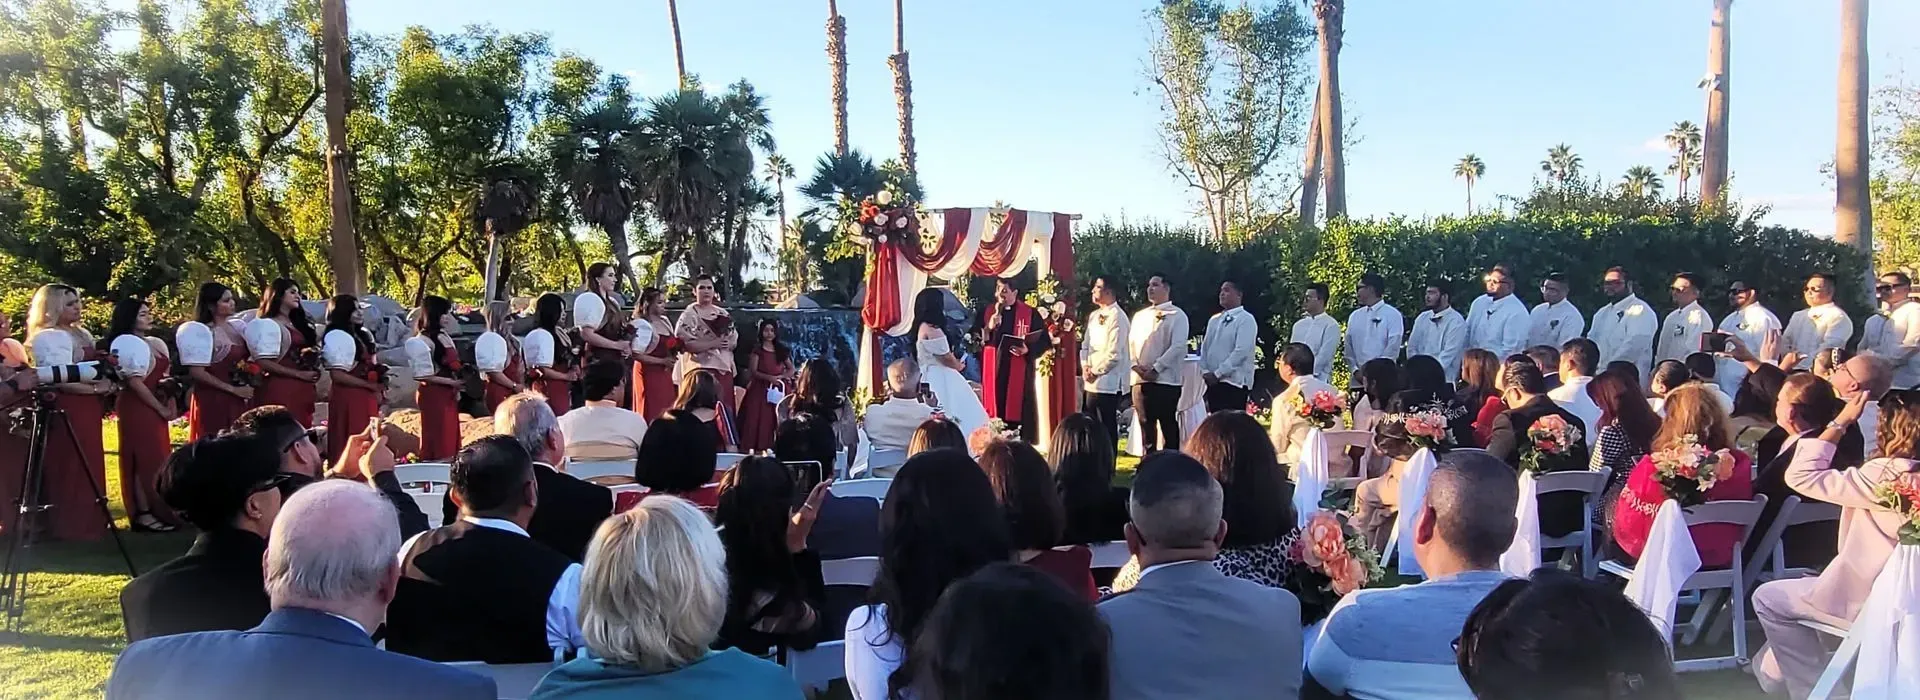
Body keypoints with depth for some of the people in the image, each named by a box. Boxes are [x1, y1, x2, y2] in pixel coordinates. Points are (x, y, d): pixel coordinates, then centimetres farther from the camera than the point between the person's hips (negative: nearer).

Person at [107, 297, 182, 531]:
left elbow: (166, 376, 19)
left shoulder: (157, 343, 15)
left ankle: (156, 510, 15)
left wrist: (171, 403, 4)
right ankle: (143, 514, -3)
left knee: (158, 459, 9)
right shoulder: (126, 344, -11)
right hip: (137, 407, -8)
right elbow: (135, 382, -16)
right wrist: (161, 408, -11)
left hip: (156, 407, 8)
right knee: (145, 459, -7)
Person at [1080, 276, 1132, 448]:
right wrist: (1085, 367, 1)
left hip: (1107, 384, -8)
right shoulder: (1094, 315, 15)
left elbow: (1114, 354, -18)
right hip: (1090, 383, 8)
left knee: (1107, 430, 0)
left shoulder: (1117, 316, -12)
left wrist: (1095, 371, -10)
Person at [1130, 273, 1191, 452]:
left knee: (1168, 425, 0)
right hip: (1140, 379, 6)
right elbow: (1131, 342, 13)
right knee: (1146, 425, 9)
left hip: (1165, 379, -5)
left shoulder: (1177, 315, -1)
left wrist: (1156, 369, -15)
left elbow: (1178, 346, -10)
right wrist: (1135, 365, -5)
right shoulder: (1140, 315, 17)